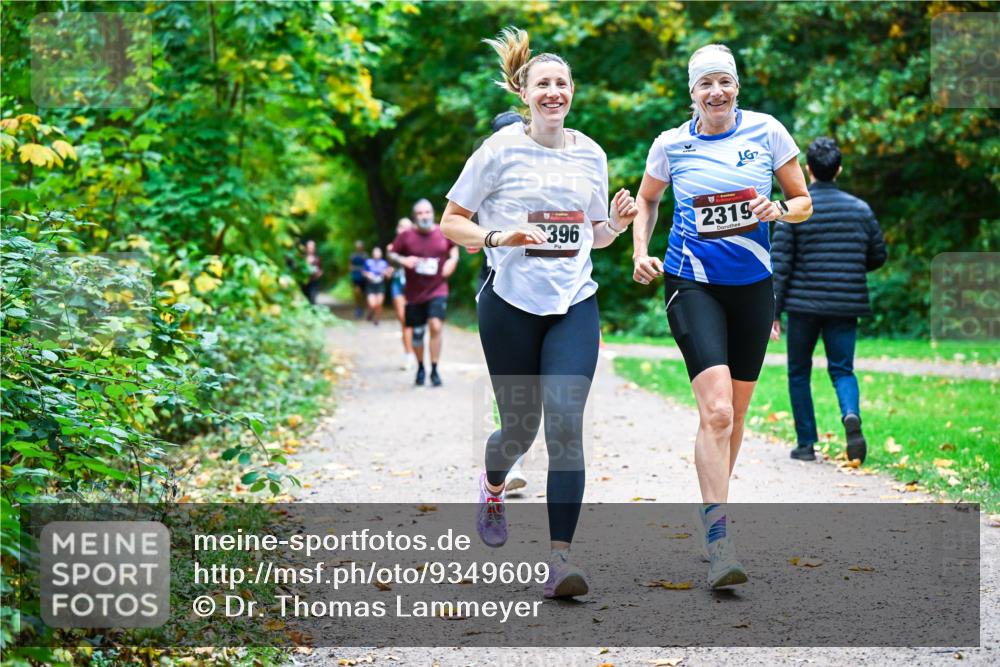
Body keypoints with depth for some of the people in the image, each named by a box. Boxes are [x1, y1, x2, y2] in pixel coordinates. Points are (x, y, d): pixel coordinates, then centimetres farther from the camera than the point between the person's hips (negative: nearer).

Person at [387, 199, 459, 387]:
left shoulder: (444, 233, -2)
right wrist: (403, 260, -17)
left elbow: (454, 248, 18)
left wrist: (453, 259, -1)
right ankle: (420, 368, 32)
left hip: (437, 290, -1)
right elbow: (391, 254, 3)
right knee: (417, 333, 9)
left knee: (436, 325, -20)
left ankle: (434, 370, -10)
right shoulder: (406, 236, -6)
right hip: (414, 293, 1)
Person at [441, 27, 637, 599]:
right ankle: (493, 487, 44)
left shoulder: (591, 155, 8)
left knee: (565, 423, -15)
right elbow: (452, 222, 0)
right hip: (510, 304, -2)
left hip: (575, 305, 2)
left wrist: (617, 222, -3)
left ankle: (561, 558, -15)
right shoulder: (501, 150, -3)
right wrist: (498, 238, -18)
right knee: (520, 429, 6)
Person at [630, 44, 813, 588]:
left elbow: (803, 202, 7)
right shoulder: (671, 145, 0)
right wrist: (641, 252, 2)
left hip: (752, 284, 3)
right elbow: (646, 200, 17)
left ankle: (713, 507, 32)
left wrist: (778, 210, -14)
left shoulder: (766, 131, 0)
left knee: (734, 414, 11)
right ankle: (718, 542, -18)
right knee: (716, 410, -18)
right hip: (692, 283, -3)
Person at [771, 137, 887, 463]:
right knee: (842, 370, 9)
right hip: (846, 306, 2)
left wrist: (773, 311, -4)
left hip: (804, 304, -2)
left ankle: (806, 443, 13)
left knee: (799, 374, 12)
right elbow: (878, 256, 10)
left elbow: (779, 264, -7)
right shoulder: (860, 209, 4)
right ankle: (851, 415, -22)